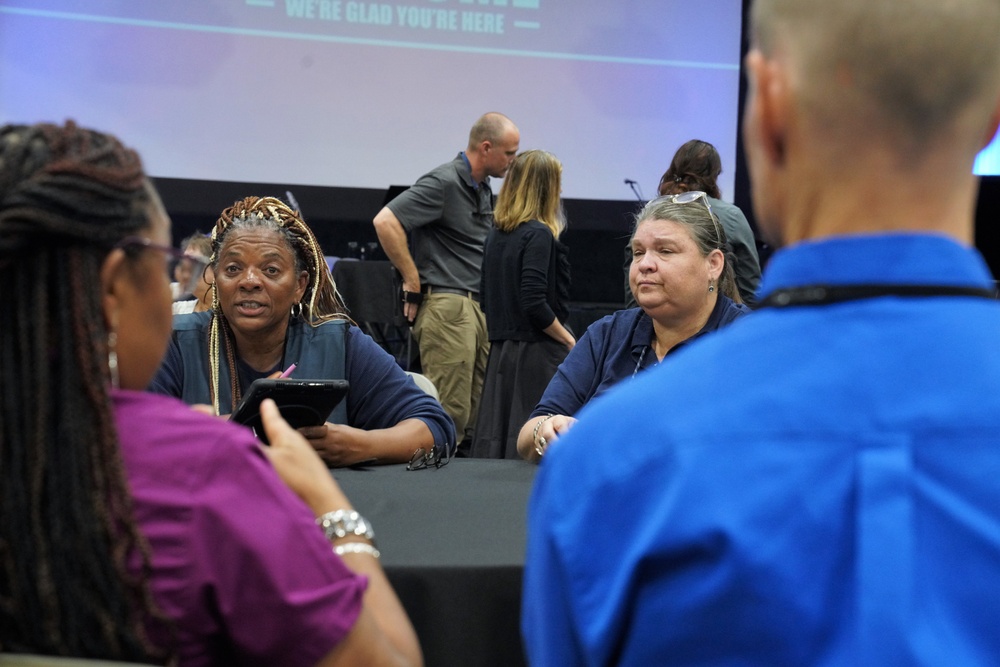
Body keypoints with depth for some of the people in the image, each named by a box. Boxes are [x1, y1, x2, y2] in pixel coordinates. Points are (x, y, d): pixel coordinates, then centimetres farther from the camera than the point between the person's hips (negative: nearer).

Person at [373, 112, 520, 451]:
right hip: (447, 306, -9)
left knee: (478, 414, 9)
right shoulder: (444, 182, -11)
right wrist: (413, 281, -15)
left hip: (479, 308, 9)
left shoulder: (483, 188, 18)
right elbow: (385, 222, -20)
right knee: (451, 414, -11)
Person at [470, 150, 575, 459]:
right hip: (536, 352, -8)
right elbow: (534, 303, -19)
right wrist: (569, 341, -8)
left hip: (500, 351, 8)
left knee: (495, 441, 9)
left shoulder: (496, 235, 10)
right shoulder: (539, 235, -12)